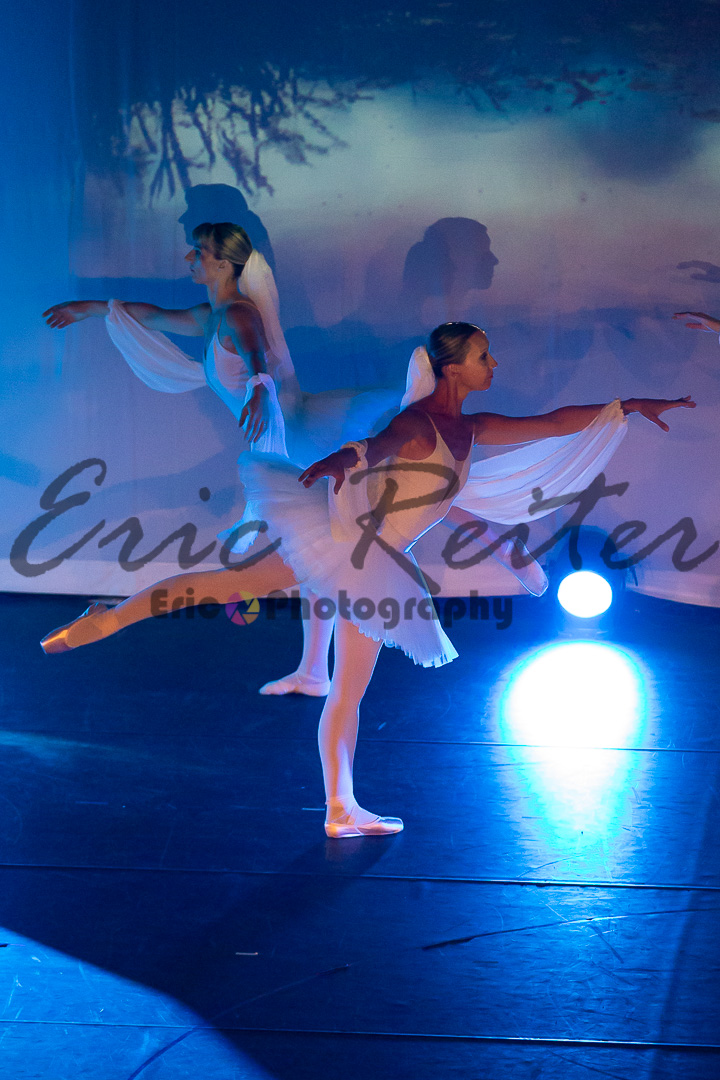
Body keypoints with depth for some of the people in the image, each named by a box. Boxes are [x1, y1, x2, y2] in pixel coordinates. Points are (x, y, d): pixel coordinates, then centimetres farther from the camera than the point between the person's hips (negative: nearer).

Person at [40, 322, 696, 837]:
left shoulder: (470, 429, 10)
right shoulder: (415, 423, -12)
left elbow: (550, 424, 16)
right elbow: (381, 445, -30)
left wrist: (628, 406, 15)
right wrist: (342, 459, -49)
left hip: (368, 568, 7)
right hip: (330, 533, -7)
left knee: (350, 691, 11)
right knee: (230, 583, -20)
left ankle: (341, 810, 16)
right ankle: (106, 620, -10)